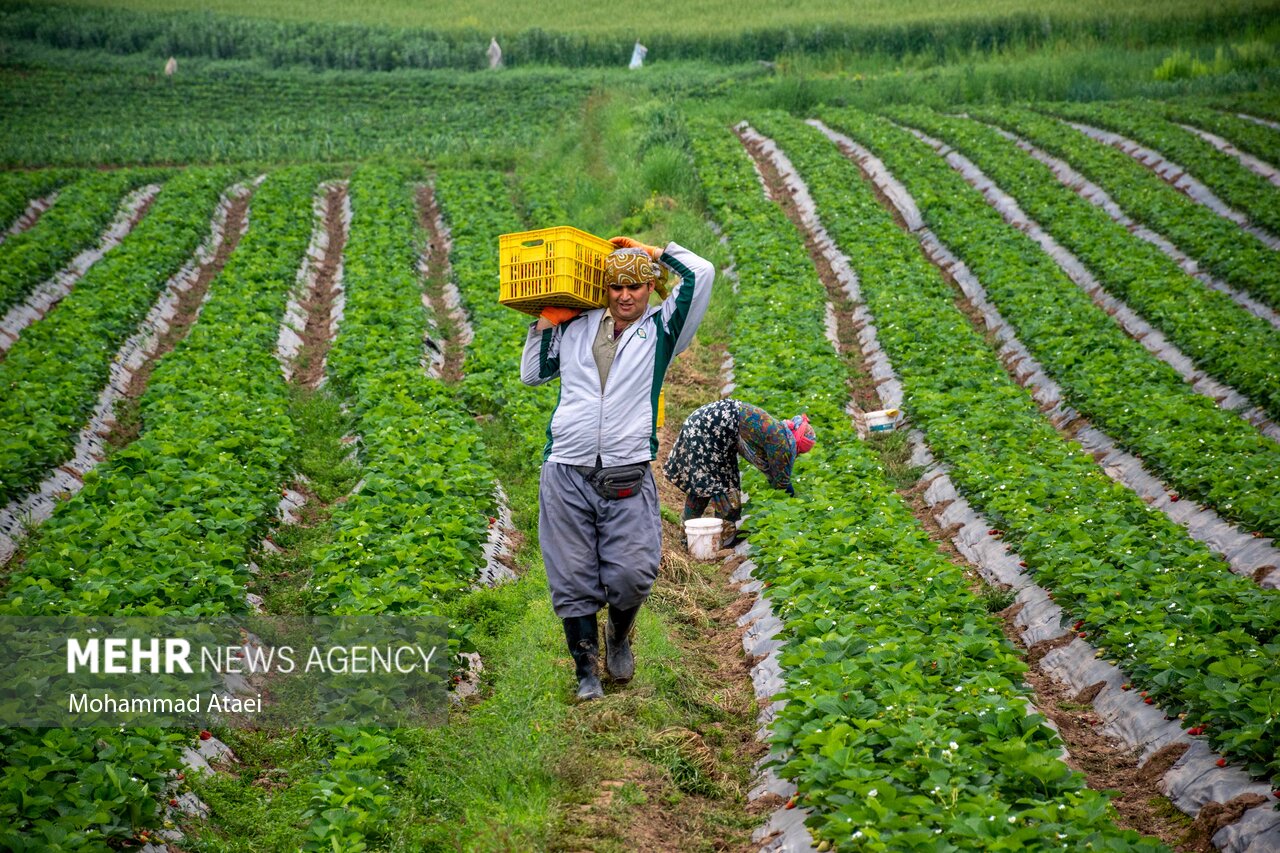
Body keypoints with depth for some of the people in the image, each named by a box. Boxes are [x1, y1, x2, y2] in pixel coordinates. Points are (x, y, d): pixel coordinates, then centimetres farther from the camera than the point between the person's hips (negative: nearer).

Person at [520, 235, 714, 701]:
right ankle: (586, 671, 14)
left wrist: (654, 251, 13)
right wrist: (545, 322, 20)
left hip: (627, 479, -2)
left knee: (632, 575, -9)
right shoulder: (576, 327, 17)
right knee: (573, 581, 1)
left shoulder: (661, 328, 11)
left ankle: (620, 634, 23)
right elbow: (532, 374, 29)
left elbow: (701, 274, 1)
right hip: (566, 474, 2)